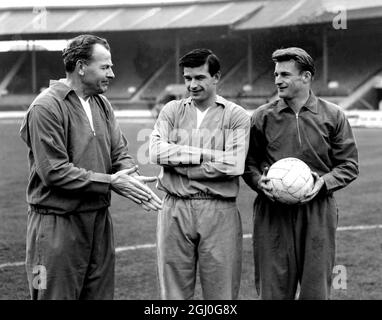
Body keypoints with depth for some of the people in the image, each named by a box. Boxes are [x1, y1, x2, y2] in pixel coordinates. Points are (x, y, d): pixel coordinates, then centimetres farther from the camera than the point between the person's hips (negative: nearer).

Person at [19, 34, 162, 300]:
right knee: (56, 296, 0)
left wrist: (134, 180, -15)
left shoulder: (102, 104, 11)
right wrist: (110, 182, -19)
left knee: (101, 294, 13)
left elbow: (119, 152, 8)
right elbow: (54, 172, -20)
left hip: (99, 218, 8)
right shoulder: (47, 107, -15)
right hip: (57, 224, -8)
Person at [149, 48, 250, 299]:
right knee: (174, 292, 7)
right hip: (175, 210, 2)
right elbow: (157, 152, -6)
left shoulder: (237, 116, 3)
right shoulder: (172, 111, 11)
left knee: (221, 292, 3)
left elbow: (234, 165, -12)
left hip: (220, 213, -2)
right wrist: (206, 154, -10)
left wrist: (178, 161, -8)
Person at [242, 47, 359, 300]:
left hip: (318, 212, 0)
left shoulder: (332, 116, 5)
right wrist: (259, 182, -9)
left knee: (316, 289, 4)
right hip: (273, 214, 1)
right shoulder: (262, 117, 6)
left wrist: (324, 183, -11)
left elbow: (349, 165, 6)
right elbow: (248, 163, 12)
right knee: (273, 288, 3)